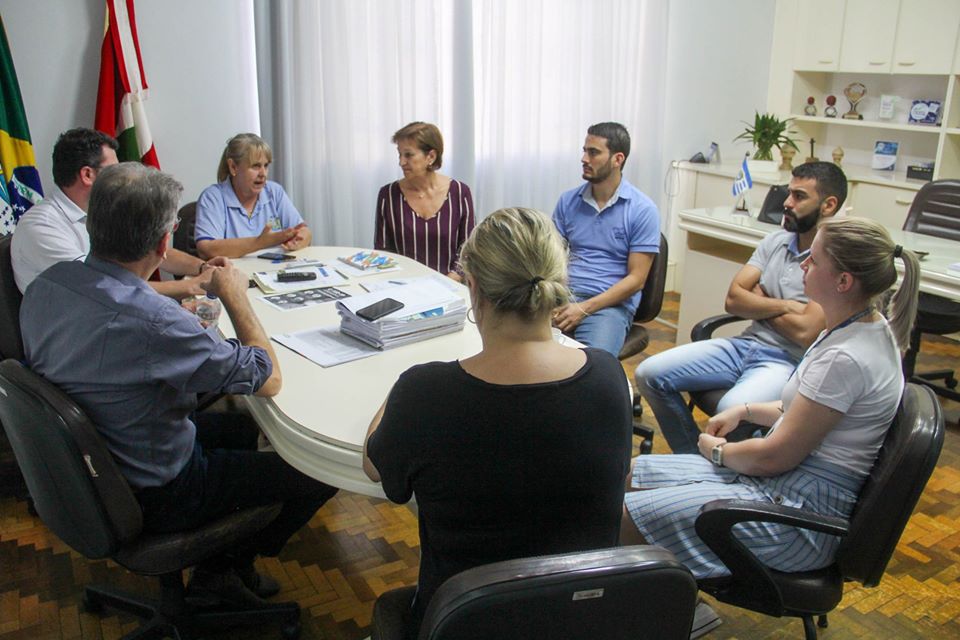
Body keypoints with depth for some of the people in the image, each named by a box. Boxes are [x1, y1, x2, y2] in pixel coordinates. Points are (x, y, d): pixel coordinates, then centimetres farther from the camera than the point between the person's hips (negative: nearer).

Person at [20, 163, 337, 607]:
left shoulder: (45, 285, -10)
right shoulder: (155, 322, -36)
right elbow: (269, 380, -25)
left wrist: (186, 289, 4)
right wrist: (234, 296, -13)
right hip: (153, 495, -8)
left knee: (240, 427, 28)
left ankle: (217, 569, 28)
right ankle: (224, 567, 24)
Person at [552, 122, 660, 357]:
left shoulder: (642, 209, -2)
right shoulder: (568, 201, 11)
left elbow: (636, 279, -5)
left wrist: (584, 308, -15)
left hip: (611, 304, -3)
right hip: (563, 296, 3)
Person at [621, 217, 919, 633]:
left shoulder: (846, 358, -27)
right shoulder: (865, 327, 4)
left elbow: (775, 457, -20)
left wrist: (716, 450, -3)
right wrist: (745, 410, 10)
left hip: (797, 513, -10)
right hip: (790, 479, 10)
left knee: (621, 518, -17)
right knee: (627, 474, 10)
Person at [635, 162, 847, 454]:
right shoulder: (775, 241, 10)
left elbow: (805, 332, -20)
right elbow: (733, 299, 4)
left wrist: (758, 302, -3)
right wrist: (783, 305, -11)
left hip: (787, 362, -7)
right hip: (745, 344, 7)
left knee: (731, 409, -38)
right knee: (649, 374, -5)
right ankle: (694, 459, 9)